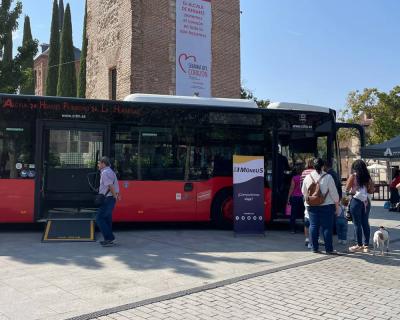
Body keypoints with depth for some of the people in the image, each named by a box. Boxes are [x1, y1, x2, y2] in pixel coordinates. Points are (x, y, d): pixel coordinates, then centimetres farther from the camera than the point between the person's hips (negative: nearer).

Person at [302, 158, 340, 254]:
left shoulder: (307, 177, 2)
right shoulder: (328, 177, -9)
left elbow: (304, 192, 13)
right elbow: (334, 192, -5)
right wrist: (337, 204, 6)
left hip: (311, 206, 3)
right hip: (326, 205, -3)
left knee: (313, 226, 7)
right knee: (327, 226, 2)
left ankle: (315, 248, 11)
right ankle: (328, 249, 5)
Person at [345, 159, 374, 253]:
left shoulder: (353, 176, -6)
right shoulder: (367, 177, 6)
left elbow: (347, 189, -6)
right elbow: (371, 190, 9)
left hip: (356, 201, -5)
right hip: (366, 201, 5)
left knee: (357, 224, 1)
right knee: (365, 223, 9)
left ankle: (359, 245, 5)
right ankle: (366, 245, 14)